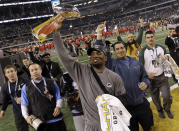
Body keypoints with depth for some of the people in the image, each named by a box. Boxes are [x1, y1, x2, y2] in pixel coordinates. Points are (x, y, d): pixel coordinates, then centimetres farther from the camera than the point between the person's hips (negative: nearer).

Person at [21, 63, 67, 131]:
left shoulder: (51, 82, 6)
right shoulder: (26, 88, 7)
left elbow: (58, 97, 9)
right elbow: (24, 105, 8)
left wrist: (58, 106, -9)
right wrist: (26, 116, -7)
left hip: (56, 119, 1)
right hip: (40, 123, 0)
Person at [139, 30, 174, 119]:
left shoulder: (161, 48, 3)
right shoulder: (143, 51, -7)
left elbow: (167, 58, 14)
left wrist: (166, 58, -11)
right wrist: (147, 73, -22)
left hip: (162, 77, 1)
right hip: (151, 78, -1)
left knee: (167, 96, -3)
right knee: (155, 98, 12)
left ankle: (167, 109, 27)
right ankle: (160, 110, 40)